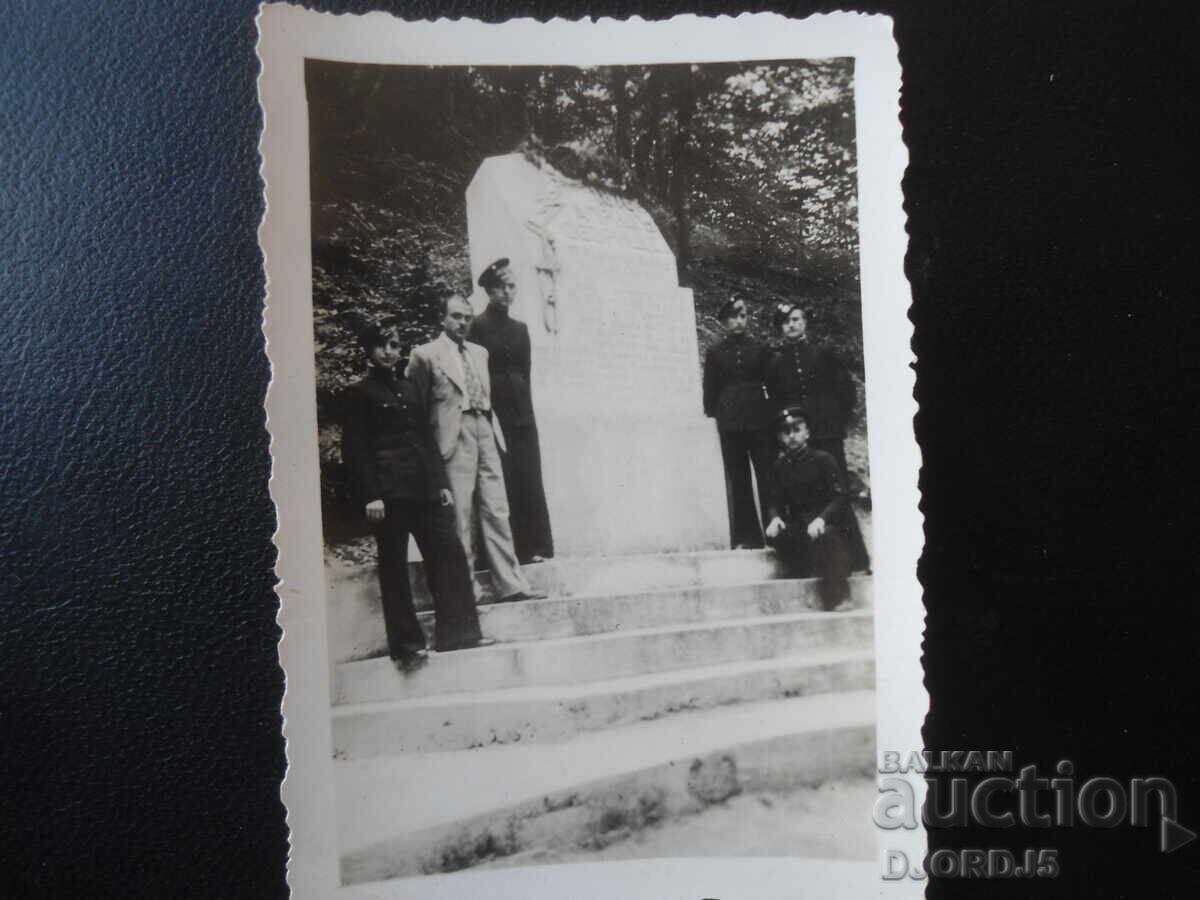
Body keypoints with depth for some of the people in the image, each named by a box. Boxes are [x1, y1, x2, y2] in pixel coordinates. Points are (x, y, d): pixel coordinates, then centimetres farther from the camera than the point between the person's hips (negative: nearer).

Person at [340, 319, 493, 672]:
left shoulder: (409, 388, 19)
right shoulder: (360, 393, 2)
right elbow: (354, 449, -4)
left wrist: (441, 483, 12)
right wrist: (370, 496, -11)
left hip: (424, 488, 6)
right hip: (388, 492, -5)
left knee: (449, 553, 0)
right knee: (394, 567, 1)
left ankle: (457, 633, 7)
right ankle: (406, 644, 10)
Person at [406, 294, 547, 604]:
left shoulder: (480, 353, 18)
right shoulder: (426, 354, 0)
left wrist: (491, 427, 15)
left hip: (486, 434, 6)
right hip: (455, 438, -5)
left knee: (497, 511, 5)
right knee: (460, 516, -3)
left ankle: (511, 584, 8)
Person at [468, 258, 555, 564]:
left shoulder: (520, 328, 16)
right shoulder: (479, 325, -3)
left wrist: (525, 408, 7)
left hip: (522, 414, 6)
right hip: (493, 414, -6)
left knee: (529, 482, 5)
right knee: (501, 485, -6)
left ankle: (533, 548, 11)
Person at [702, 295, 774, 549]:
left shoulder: (759, 350, 11)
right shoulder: (715, 353, 9)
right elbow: (710, 390, 8)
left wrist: (773, 413, 0)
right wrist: (714, 414, -2)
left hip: (759, 419, 0)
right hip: (730, 423, 0)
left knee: (767, 475, -6)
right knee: (737, 480, 2)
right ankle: (744, 537, 6)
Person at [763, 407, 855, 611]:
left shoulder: (823, 460, -4)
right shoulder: (779, 466, 9)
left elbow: (839, 497, -11)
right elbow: (775, 501, 7)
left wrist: (821, 518, -29)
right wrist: (775, 517, -18)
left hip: (827, 523, -4)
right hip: (798, 524, 4)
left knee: (823, 536, -37)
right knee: (774, 535, -26)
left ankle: (838, 598, -33)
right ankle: (808, 576, -13)